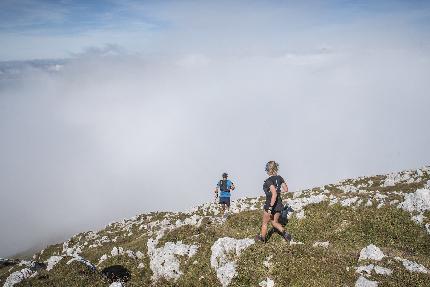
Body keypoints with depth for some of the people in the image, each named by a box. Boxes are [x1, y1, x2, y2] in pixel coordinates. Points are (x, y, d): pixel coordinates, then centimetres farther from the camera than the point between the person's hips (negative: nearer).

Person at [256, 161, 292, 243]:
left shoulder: (269, 181, -22)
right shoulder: (280, 178, -2)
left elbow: (274, 194, -30)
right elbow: (286, 190, 4)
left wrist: (270, 208, -27)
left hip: (270, 204, -6)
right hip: (279, 204, 6)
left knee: (265, 223, 17)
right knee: (275, 222, 23)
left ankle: (262, 238, 34)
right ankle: (285, 233, 2)